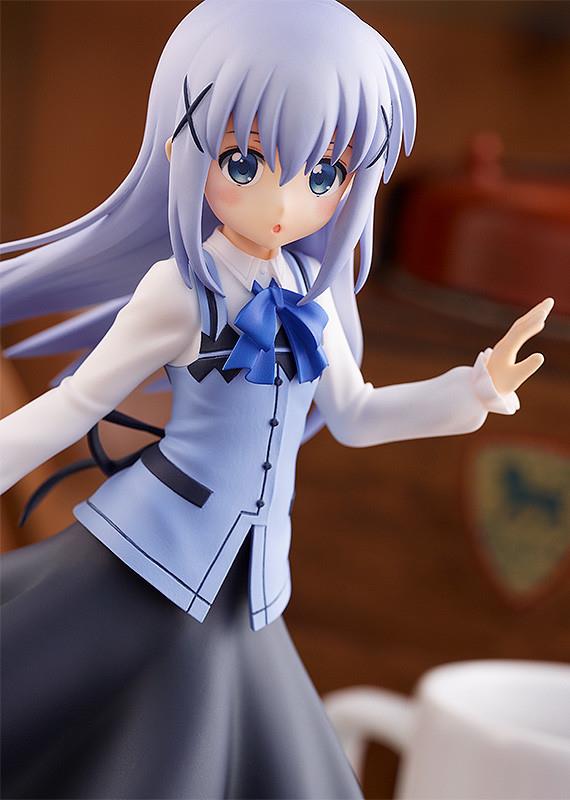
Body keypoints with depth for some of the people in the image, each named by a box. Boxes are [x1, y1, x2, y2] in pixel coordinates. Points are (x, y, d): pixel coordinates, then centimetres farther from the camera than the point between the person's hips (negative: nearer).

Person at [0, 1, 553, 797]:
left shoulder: (310, 296, 4)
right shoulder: (179, 290, -13)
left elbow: (351, 414, 15)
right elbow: (76, 404, -6)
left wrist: (478, 387, 6)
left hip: (239, 588, 6)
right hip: (152, 557, -5)